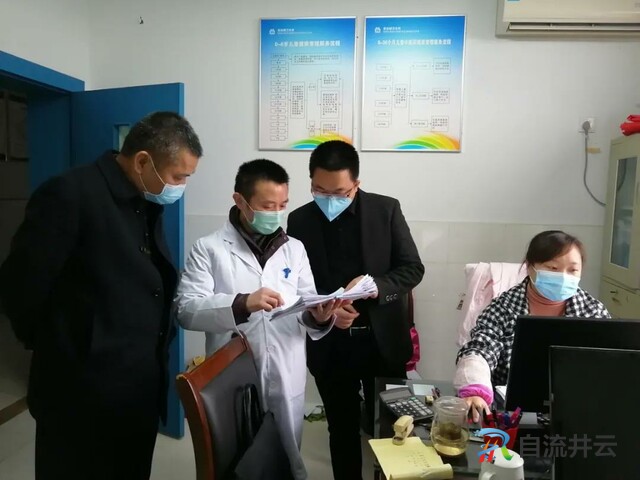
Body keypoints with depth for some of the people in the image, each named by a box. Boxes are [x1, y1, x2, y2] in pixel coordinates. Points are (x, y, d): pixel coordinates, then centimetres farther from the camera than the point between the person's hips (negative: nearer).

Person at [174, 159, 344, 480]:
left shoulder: (294, 249, 9)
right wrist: (242, 303, -28)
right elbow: (186, 309, -14)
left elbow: (305, 316, 6)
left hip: (286, 381, 3)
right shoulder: (209, 249, -3)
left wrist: (317, 317, -17)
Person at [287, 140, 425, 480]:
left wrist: (375, 285, -22)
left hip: (382, 340, 0)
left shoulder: (386, 210, -4)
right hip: (329, 345, 1)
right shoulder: (300, 220, -1)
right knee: (342, 429, 16)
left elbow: (413, 269, -3)